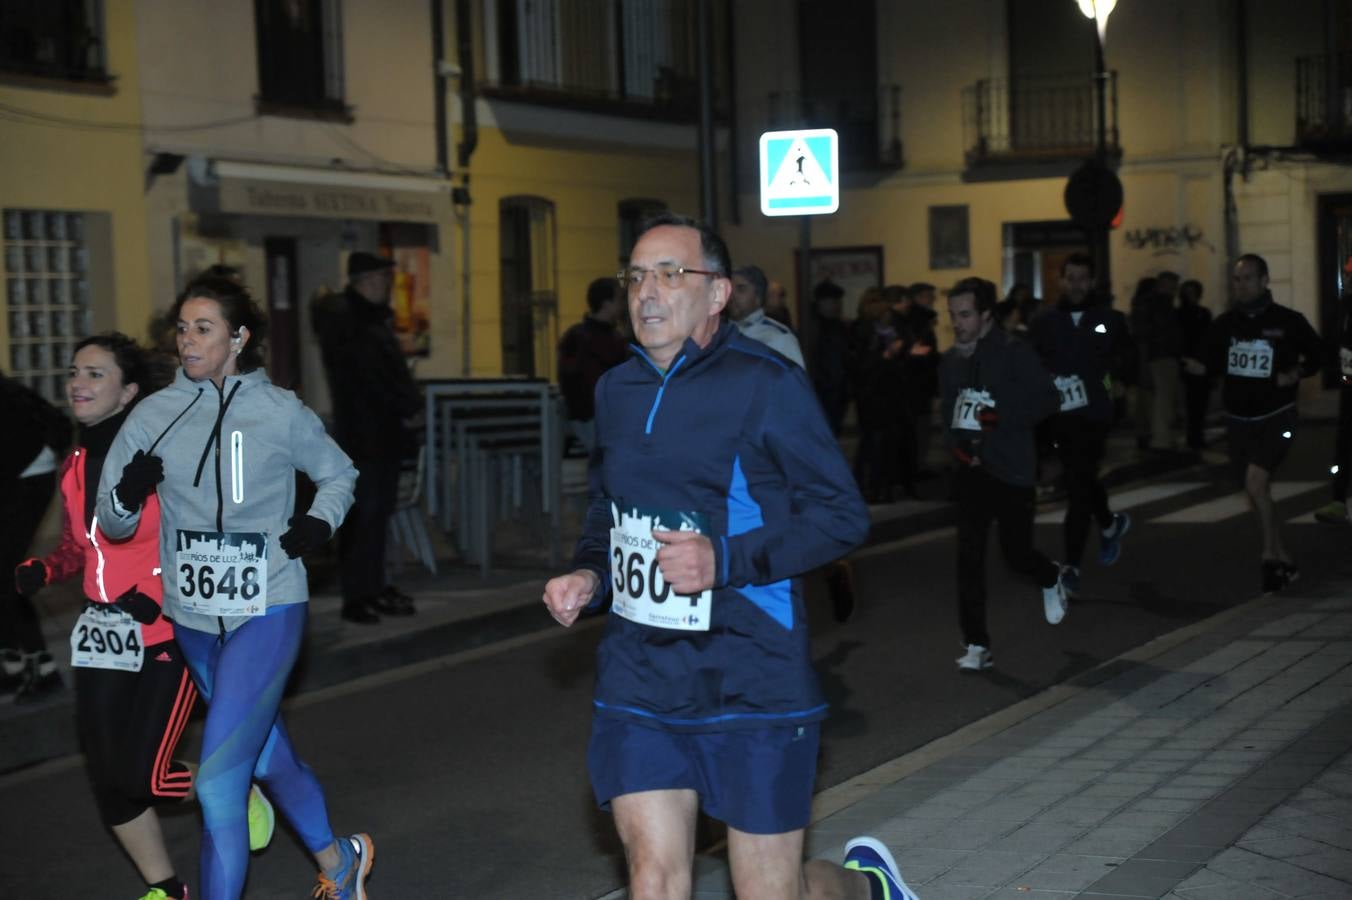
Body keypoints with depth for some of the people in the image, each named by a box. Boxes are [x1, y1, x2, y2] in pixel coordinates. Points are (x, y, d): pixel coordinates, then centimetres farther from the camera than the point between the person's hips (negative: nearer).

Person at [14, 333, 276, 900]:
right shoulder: (75, 466, 6)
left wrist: (164, 593, -21)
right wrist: (39, 571, -1)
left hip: (170, 634, -6)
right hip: (104, 636, 6)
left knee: (142, 776, -12)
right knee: (108, 782, 6)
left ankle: (237, 797, 19)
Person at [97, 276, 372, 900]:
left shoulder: (280, 413, -7)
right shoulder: (154, 416, -1)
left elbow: (339, 474, 11)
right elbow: (112, 525, 2)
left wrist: (321, 521, -8)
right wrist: (127, 497, -20)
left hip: (267, 614, -4)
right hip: (194, 618, 4)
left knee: (218, 781, -14)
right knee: (269, 759, 21)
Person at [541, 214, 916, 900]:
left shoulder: (765, 384, -10)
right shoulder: (616, 390, 9)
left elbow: (842, 514, -11)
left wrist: (726, 559, -22)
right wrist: (587, 574, 4)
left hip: (752, 685, -5)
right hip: (637, 681, 5)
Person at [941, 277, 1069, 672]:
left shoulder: (1014, 353, -8)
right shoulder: (951, 360, 7)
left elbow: (1046, 399, -10)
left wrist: (1003, 417, -21)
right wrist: (955, 443, 1)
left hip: (1011, 470, -4)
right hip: (970, 468, 4)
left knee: (1017, 553, 4)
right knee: (969, 557, -4)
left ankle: (1052, 579, 41)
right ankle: (976, 645, 1)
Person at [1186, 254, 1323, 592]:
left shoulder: (1287, 321, -7)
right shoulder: (1225, 323, 1)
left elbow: (1316, 354, 5)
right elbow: (1213, 361, 9)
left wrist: (1297, 374, -14)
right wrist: (1200, 367, -13)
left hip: (1276, 417, -5)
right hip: (1237, 420, 5)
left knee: (1256, 482, -23)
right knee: (1258, 492, 12)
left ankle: (1269, 557, -8)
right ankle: (1285, 562, 27)